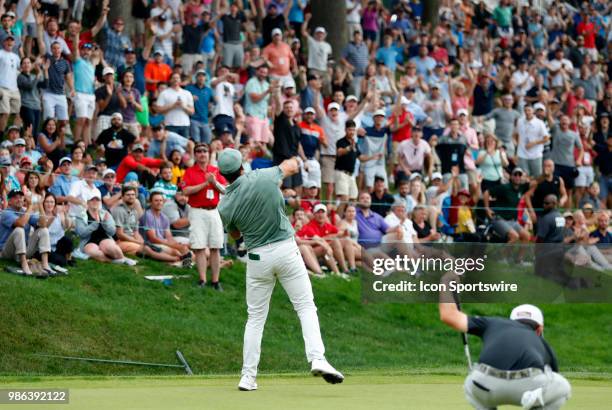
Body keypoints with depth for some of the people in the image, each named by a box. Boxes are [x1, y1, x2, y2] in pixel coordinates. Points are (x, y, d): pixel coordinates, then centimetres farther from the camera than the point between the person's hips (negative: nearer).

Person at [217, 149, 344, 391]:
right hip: (286, 250, -1)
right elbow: (292, 166, 12)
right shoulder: (264, 178, -9)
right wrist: (291, 162, 34)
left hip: (257, 258, 1)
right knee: (306, 307, 4)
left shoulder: (225, 206, -6)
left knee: (256, 317, 11)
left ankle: (248, 377, 10)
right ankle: (317, 359, -14)